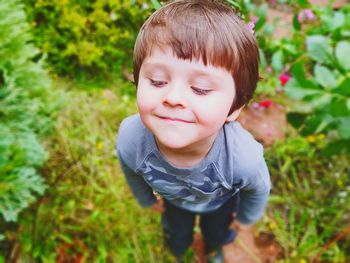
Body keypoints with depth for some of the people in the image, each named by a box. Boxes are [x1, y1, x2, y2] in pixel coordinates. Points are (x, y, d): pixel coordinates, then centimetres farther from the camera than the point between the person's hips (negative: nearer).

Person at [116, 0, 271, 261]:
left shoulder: (244, 158, -46)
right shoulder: (130, 139, -40)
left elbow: (259, 189, -19)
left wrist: (246, 216, 1)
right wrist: (146, 198, 6)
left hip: (222, 202, 0)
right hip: (174, 200, 1)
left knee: (217, 233, 30)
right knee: (177, 237, 30)